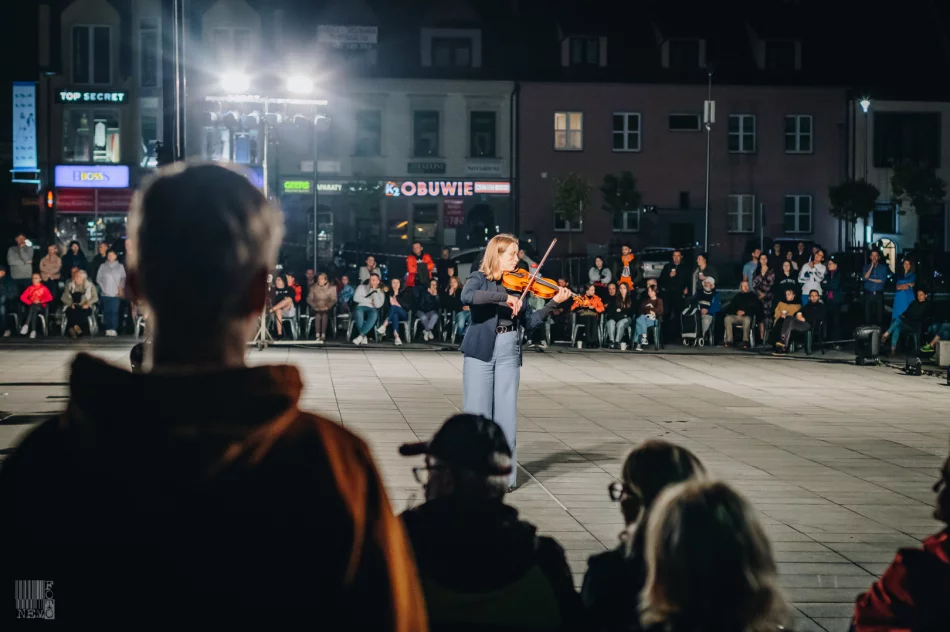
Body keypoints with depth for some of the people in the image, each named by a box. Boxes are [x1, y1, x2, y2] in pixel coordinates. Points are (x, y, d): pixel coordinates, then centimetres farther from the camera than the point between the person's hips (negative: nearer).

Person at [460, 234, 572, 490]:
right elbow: (467, 297, -24)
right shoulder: (479, 279, -1)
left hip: (509, 354, 4)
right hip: (480, 352, -4)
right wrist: (504, 298, -28)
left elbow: (529, 322, 9)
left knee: (506, 416, 3)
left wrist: (554, 303, -1)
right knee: (477, 414, -1)